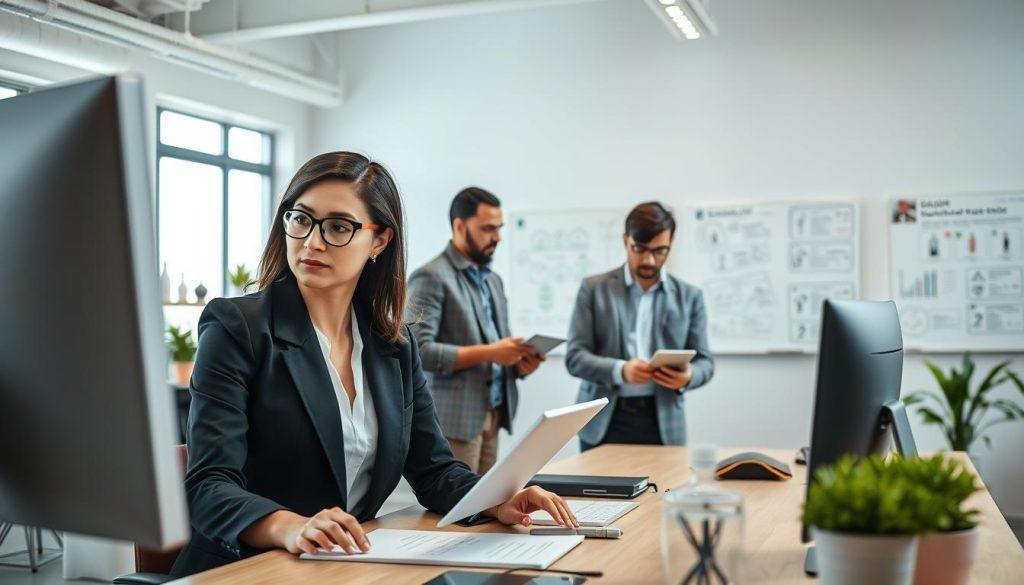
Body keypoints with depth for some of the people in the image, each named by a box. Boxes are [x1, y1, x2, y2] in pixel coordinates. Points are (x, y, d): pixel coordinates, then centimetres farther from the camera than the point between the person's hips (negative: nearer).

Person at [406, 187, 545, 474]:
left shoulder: (493, 280, 18)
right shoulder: (431, 277, -9)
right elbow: (418, 350, -18)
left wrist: (518, 362, 0)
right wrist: (487, 353, -20)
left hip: (491, 417, 8)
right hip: (454, 420, -7)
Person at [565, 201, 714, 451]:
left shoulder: (689, 296, 8)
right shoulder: (594, 288, 3)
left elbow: (704, 361, 8)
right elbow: (575, 356, -3)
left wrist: (688, 377, -16)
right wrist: (620, 371, -21)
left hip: (662, 423, 1)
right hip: (604, 423, -1)